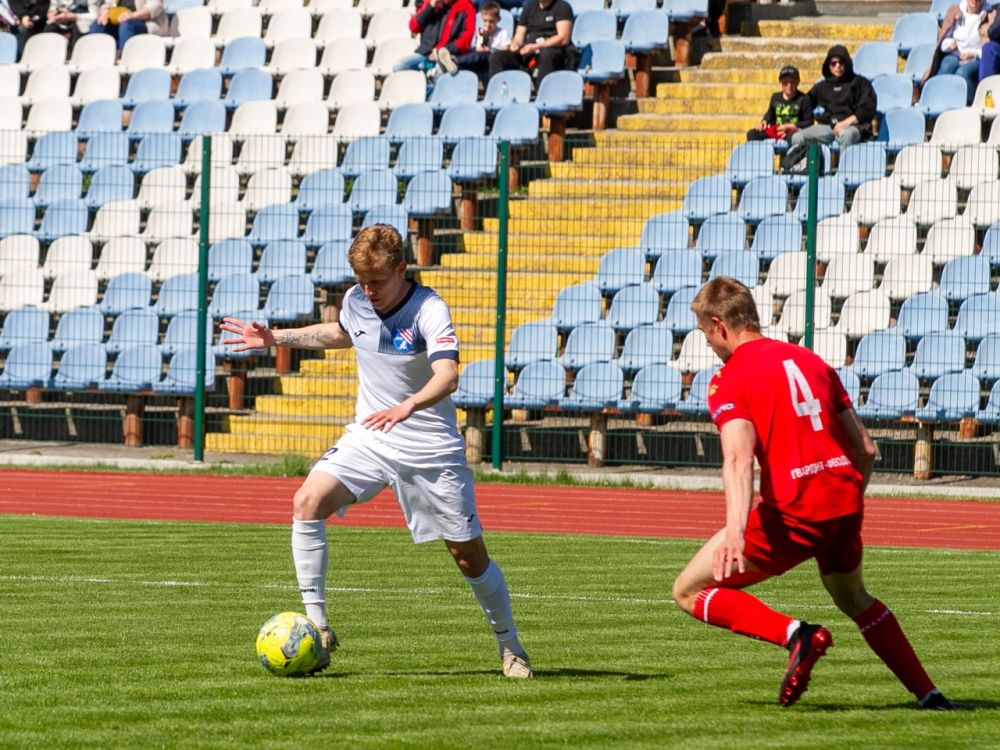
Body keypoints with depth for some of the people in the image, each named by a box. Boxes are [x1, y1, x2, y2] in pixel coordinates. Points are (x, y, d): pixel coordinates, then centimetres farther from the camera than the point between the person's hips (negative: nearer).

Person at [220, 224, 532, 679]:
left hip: (429, 449, -5)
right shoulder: (356, 301, -1)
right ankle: (317, 628, -15)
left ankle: (510, 648, 24)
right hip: (369, 439, 5)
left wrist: (407, 407, -55)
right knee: (307, 502, -20)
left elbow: (447, 376, -37)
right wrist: (277, 338, 22)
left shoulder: (429, 310, -20)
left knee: (470, 556, 1)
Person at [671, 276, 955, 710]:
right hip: (845, 501, 7)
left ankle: (795, 635, -14)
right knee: (853, 597, 34)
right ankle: (929, 695, 31)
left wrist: (734, 531, -34)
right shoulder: (810, 361, 18)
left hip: (794, 512, -7)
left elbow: (739, 458, -21)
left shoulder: (729, 380, -2)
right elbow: (866, 449, 18)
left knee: (689, 592, 3)